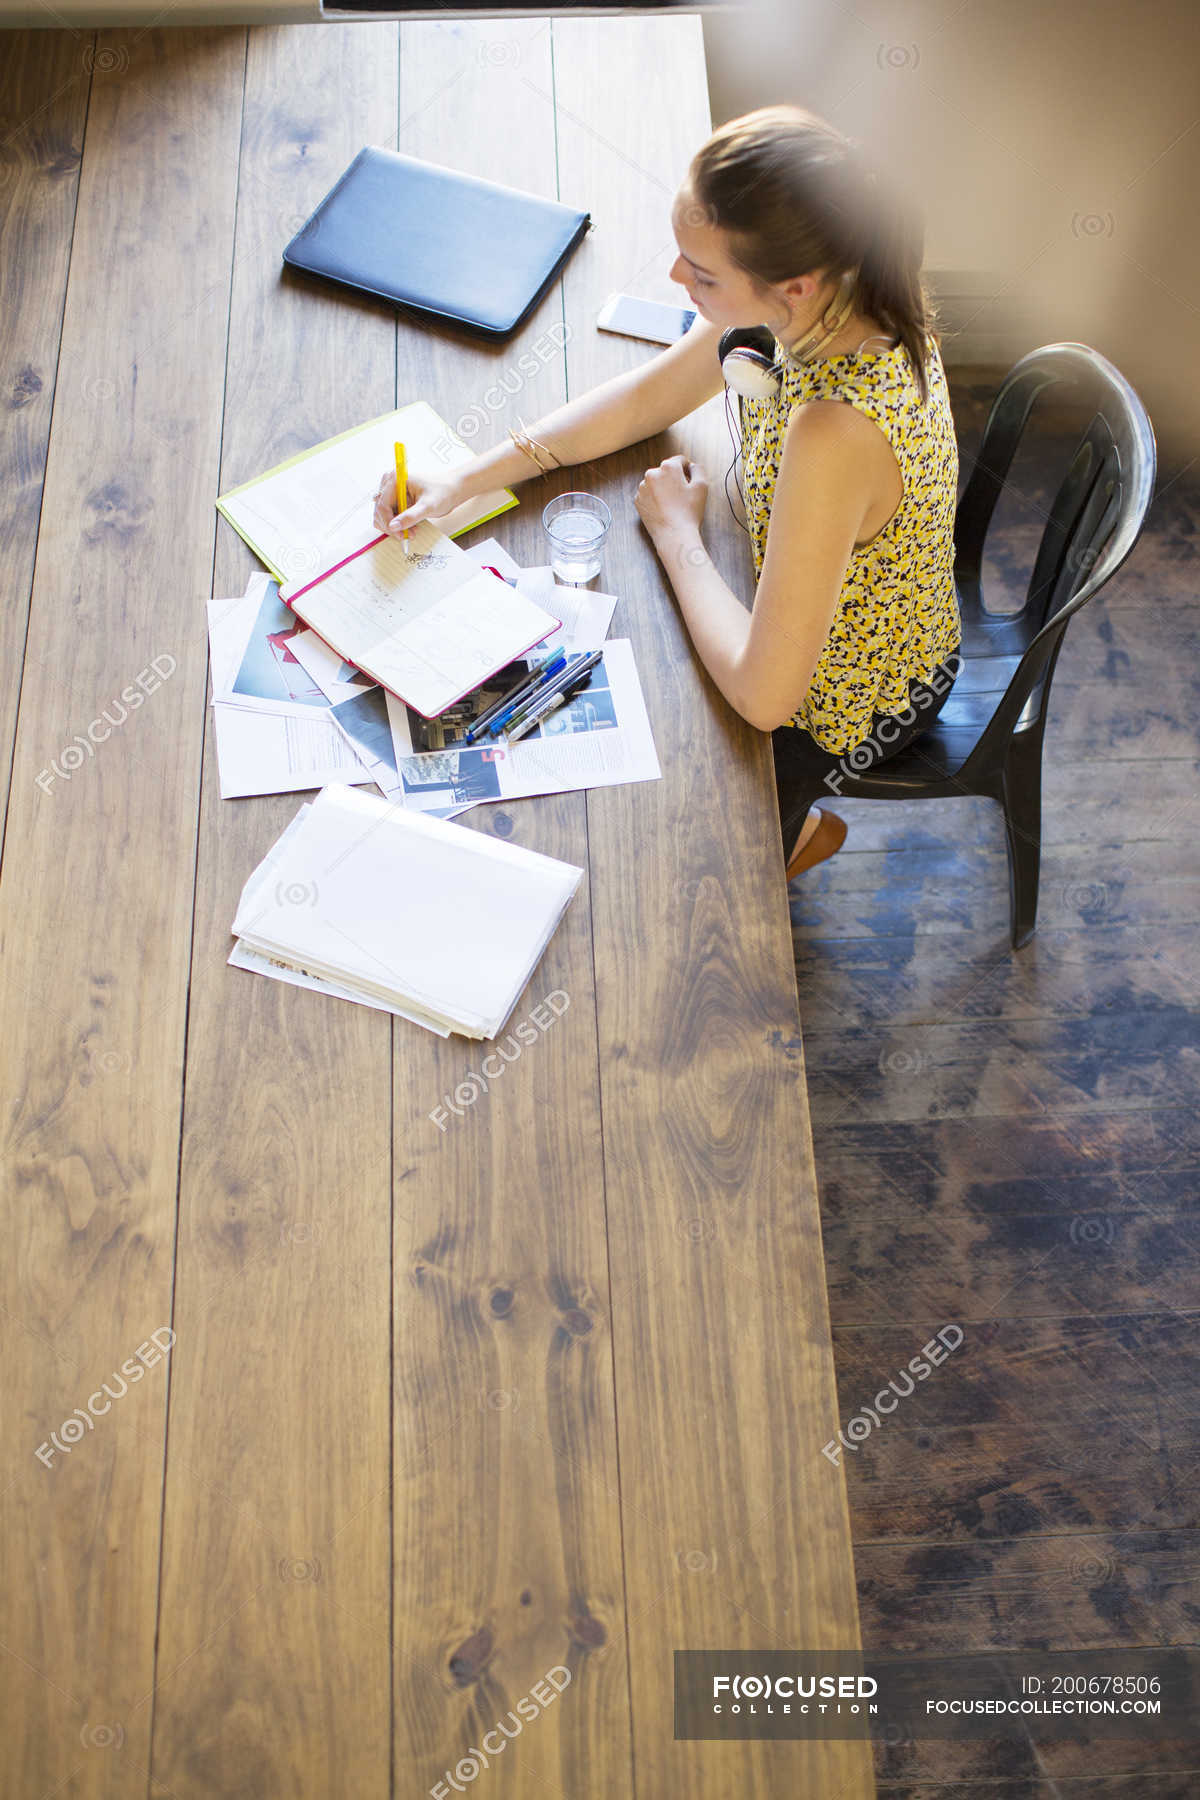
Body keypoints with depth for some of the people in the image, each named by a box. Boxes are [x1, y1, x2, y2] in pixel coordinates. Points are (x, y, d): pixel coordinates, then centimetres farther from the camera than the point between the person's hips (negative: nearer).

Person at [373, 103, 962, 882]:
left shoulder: (835, 432, -44)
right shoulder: (838, 287, -18)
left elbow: (763, 694, -39)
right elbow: (651, 395, -4)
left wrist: (677, 532, -24)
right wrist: (465, 479, -12)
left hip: (847, 709, -7)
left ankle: (791, 831, 34)